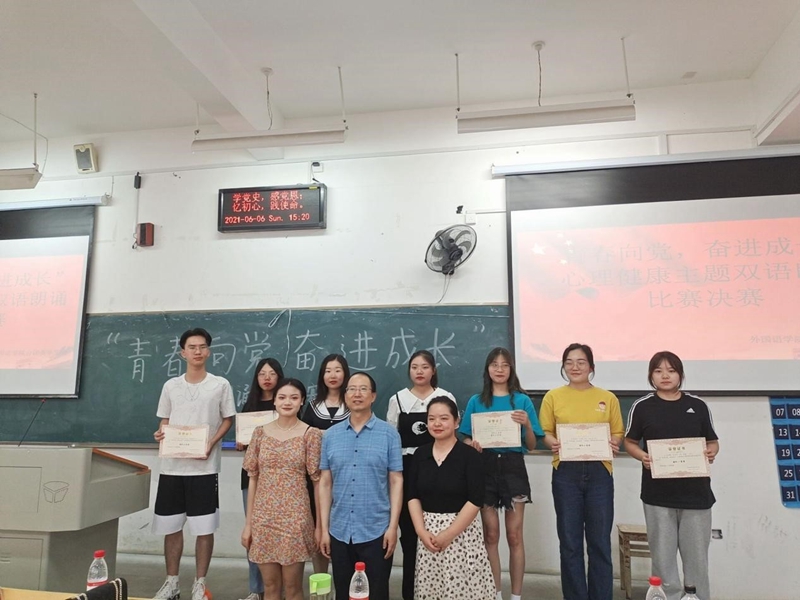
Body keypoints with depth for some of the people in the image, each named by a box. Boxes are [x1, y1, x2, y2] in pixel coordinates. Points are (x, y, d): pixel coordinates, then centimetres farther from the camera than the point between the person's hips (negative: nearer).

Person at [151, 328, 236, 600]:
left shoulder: (221, 385, -1)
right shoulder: (171, 386, 8)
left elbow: (227, 420, 2)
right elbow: (165, 421, 16)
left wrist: (211, 443, -13)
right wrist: (160, 433, -6)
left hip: (204, 467, -3)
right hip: (172, 466, 3)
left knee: (204, 528, 2)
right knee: (171, 527, 12)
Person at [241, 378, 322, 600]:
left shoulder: (311, 434, -5)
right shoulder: (260, 433, 4)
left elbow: (318, 481, -5)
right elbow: (253, 478, 6)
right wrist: (248, 522, 6)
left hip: (295, 519, -3)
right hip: (263, 518, 3)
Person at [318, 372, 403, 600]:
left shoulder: (389, 434, -4)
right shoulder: (331, 435, 4)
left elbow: (396, 481, -4)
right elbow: (325, 483, 5)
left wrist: (393, 526, -8)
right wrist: (324, 529, 3)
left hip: (376, 531, -2)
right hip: (339, 531, 3)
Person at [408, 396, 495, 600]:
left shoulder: (469, 455, -8)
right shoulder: (420, 454, 5)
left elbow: (475, 501, -12)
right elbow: (413, 496, 5)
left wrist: (448, 535, -14)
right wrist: (421, 531, -7)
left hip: (462, 533, -3)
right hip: (428, 532, 4)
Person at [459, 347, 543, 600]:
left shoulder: (522, 400, 2)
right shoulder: (476, 401, 5)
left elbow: (531, 445, 3)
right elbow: (466, 439, 7)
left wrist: (527, 424, -16)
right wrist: (472, 444, -15)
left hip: (513, 467, -1)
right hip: (485, 468, 1)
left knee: (514, 535, 6)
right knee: (490, 535, 9)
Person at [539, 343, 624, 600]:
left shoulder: (608, 398, 6)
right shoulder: (553, 396, 3)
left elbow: (617, 433, 7)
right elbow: (545, 432, 3)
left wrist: (613, 445, -14)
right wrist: (553, 443, -18)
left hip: (599, 472, 1)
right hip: (566, 472, 0)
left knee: (600, 542, 8)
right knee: (570, 542, 8)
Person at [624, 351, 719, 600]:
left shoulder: (698, 406, 4)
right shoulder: (642, 406, -1)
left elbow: (712, 441, 11)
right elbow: (630, 442, 5)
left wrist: (711, 453, -11)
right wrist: (642, 456, -15)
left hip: (696, 492, 1)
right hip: (658, 493, -1)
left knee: (697, 556, 11)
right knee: (663, 556, 8)